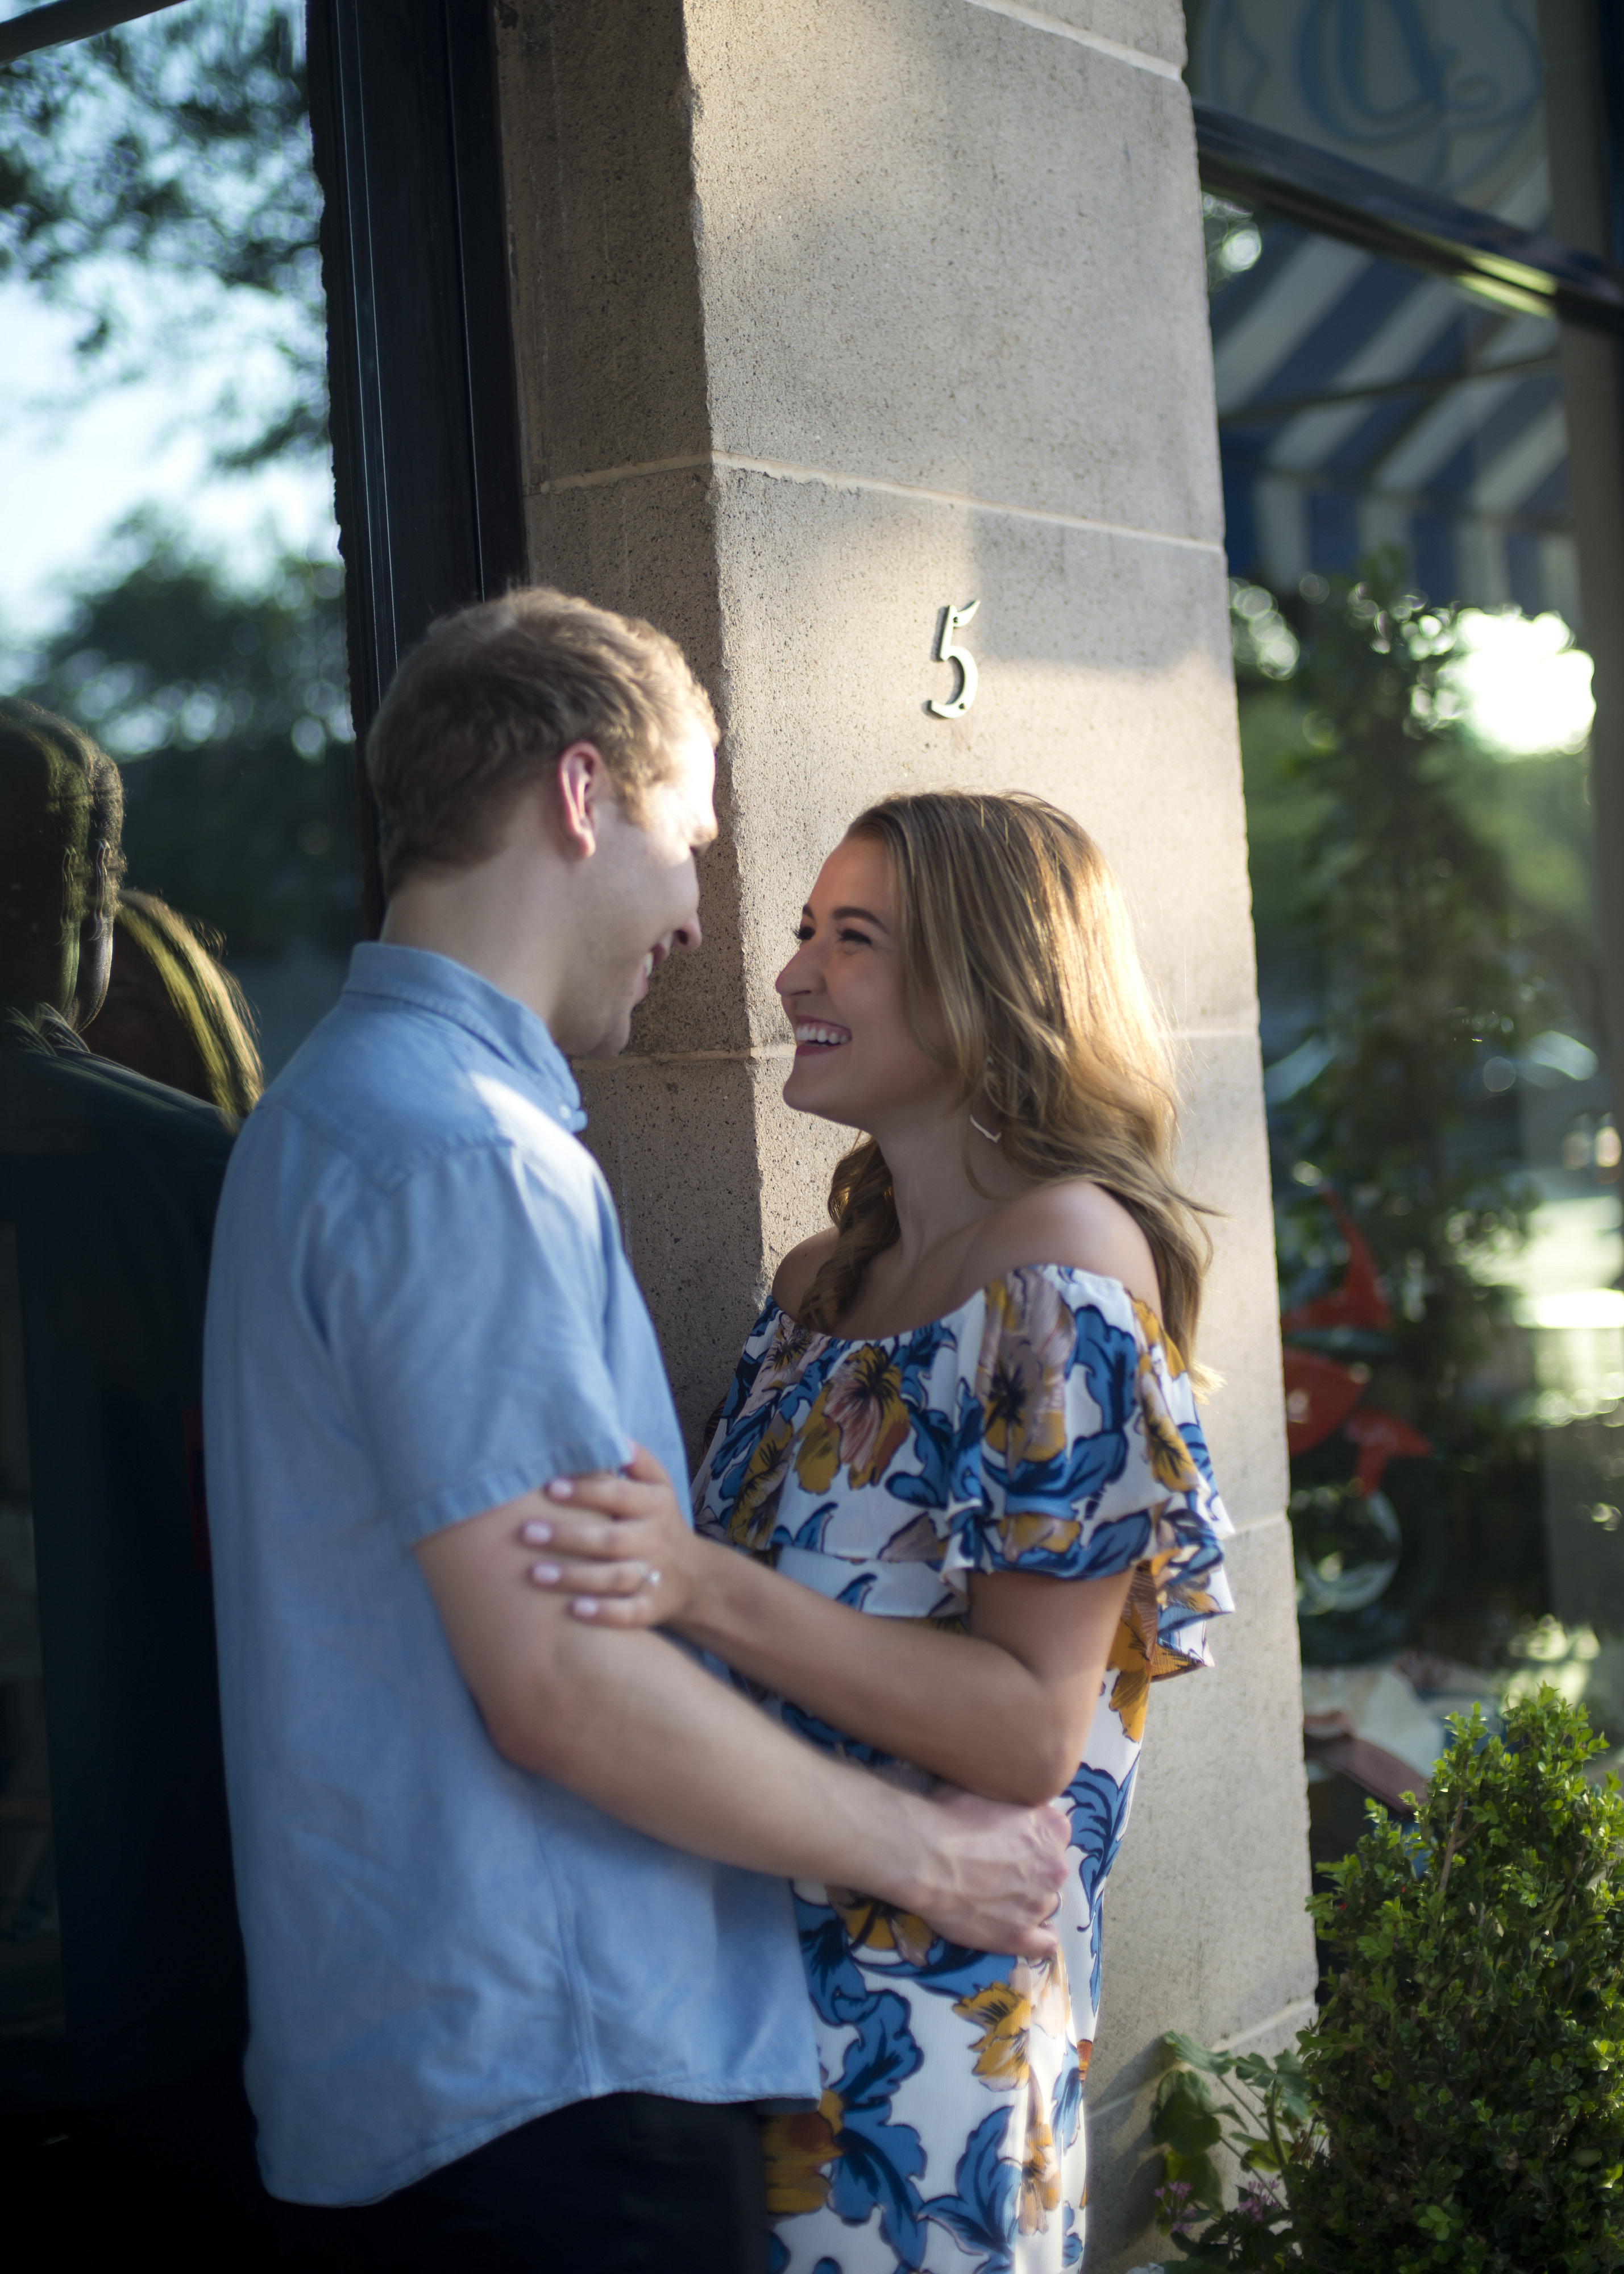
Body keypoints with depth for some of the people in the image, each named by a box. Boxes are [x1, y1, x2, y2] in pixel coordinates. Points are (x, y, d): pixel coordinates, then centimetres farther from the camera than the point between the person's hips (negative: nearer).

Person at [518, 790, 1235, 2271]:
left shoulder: (1064, 1269, -14)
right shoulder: (828, 1277, 9)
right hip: (763, 1963, 7)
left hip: (926, 2019, -7)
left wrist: (705, 1589, -29)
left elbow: (1033, 1733, -20)